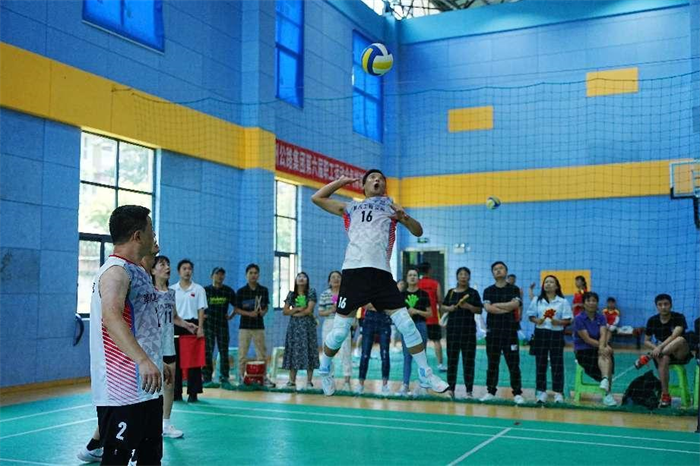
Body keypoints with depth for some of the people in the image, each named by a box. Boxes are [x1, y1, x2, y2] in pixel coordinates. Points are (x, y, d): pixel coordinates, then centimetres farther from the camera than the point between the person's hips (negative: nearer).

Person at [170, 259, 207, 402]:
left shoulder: (198, 289, 3)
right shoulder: (171, 289, 7)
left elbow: (201, 310, -1)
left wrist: (200, 328, -10)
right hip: (176, 326, 2)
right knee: (176, 359, 4)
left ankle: (193, 393, 5)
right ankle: (176, 392, 13)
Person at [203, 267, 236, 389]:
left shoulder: (229, 291, 7)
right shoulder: (205, 290, 2)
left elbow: (236, 306, 16)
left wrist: (231, 316, 4)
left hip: (223, 324, 2)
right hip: (208, 324, -2)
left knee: (224, 352, 0)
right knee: (207, 352, 1)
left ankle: (224, 379, 3)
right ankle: (207, 379, 7)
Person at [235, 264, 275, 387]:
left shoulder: (264, 290, 4)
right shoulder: (241, 291, -2)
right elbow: (237, 309, -1)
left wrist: (263, 312, -9)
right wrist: (249, 313, -16)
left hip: (259, 326, 2)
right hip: (244, 326, -2)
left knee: (262, 353, 4)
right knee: (242, 354, 0)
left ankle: (263, 377, 13)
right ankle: (242, 377, 10)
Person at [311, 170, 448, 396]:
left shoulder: (391, 206, 19)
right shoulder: (351, 208, 20)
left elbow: (418, 231, 12)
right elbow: (317, 198, 23)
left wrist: (404, 216, -7)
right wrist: (341, 181, 20)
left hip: (381, 273, 0)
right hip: (354, 272, 0)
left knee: (406, 324, -5)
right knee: (340, 332, -1)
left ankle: (426, 375, 7)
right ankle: (324, 370, 24)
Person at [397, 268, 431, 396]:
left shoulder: (423, 294, 1)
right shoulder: (402, 295, 6)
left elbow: (430, 313, 1)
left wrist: (417, 311, -12)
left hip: (420, 325, -2)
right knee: (407, 357, 3)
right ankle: (405, 385, 4)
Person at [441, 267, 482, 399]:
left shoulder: (473, 293, 2)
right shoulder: (451, 292, 9)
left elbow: (479, 310, 0)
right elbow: (442, 307, 13)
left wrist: (469, 306, -16)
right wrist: (448, 308, -7)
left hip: (468, 330, -2)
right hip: (452, 329, 2)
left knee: (468, 360, -1)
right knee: (452, 359, 5)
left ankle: (469, 390, 3)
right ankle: (451, 388, 12)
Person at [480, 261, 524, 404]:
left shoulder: (514, 289, 6)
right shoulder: (488, 291, 9)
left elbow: (515, 304, -13)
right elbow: (488, 308, -7)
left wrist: (497, 305, -8)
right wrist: (507, 309, -9)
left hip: (510, 330, -2)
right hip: (493, 330, 2)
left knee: (513, 364, -2)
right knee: (492, 363, 7)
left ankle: (517, 394, 3)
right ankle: (490, 392, 14)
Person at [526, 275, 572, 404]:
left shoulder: (563, 301, 1)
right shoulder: (537, 300, 7)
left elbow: (568, 320, -1)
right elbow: (531, 316, 7)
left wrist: (558, 322, -18)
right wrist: (537, 320, -13)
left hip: (556, 334, -2)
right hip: (540, 333, 2)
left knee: (557, 364, 0)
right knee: (540, 364, 4)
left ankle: (558, 393, 7)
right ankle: (541, 392, 12)